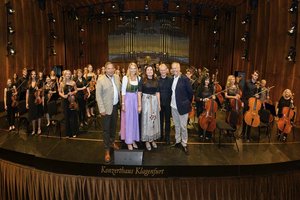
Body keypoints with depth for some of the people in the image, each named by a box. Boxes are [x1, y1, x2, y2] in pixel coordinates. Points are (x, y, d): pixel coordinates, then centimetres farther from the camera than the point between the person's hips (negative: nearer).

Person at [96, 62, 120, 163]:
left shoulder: (117, 77, 3)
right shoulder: (101, 80, -14)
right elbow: (98, 95, -14)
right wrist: (102, 109, -18)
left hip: (115, 106, 5)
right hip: (107, 108, -5)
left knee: (113, 126, 20)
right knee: (106, 129, 4)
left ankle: (112, 142, 41)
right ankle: (107, 150, 15)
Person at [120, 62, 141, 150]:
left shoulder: (139, 78, 5)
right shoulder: (125, 78, -6)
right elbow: (123, 91, -6)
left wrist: (139, 103, 6)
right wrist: (123, 103, -10)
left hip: (136, 100, 4)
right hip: (128, 100, -4)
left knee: (135, 119, 10)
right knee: (128, 120, 3)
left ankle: (134, 139, 24)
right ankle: (128, 141, 15)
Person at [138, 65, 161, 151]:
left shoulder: (156, 81, 6)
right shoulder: (143, 81, -3)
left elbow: (157, 93, 8)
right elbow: (139, 93, -6)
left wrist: (159, 104, 6)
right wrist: (139, 105, -11)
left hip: (155, 101, 4)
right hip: (146, 101, -3)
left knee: (154, 119, 9)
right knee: (146, 120, 3)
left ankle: (153, 139, 23)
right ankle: (147, 140, 15)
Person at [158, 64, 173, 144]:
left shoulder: (170, 80, -2)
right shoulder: (157, 80, 0)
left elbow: (173, 91, -2)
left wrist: (172, 101, -8)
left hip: (168, 103, -1)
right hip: (160, 103, 1)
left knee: (167, 120, 9)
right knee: (160, 120, 12)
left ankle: (167, 137, 20)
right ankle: (160, 135, 27)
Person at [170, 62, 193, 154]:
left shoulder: (185, 79, -12)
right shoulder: (172, 79, 6)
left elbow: (190, 92, -7)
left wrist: (188, 103, 1)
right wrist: (172, 101, 8)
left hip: (182, 106, -6)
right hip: (173, 106, 6)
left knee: (183, 126, 2)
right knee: (176, 125, 17)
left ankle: (184, 144, 15)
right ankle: (177, 141, 32)